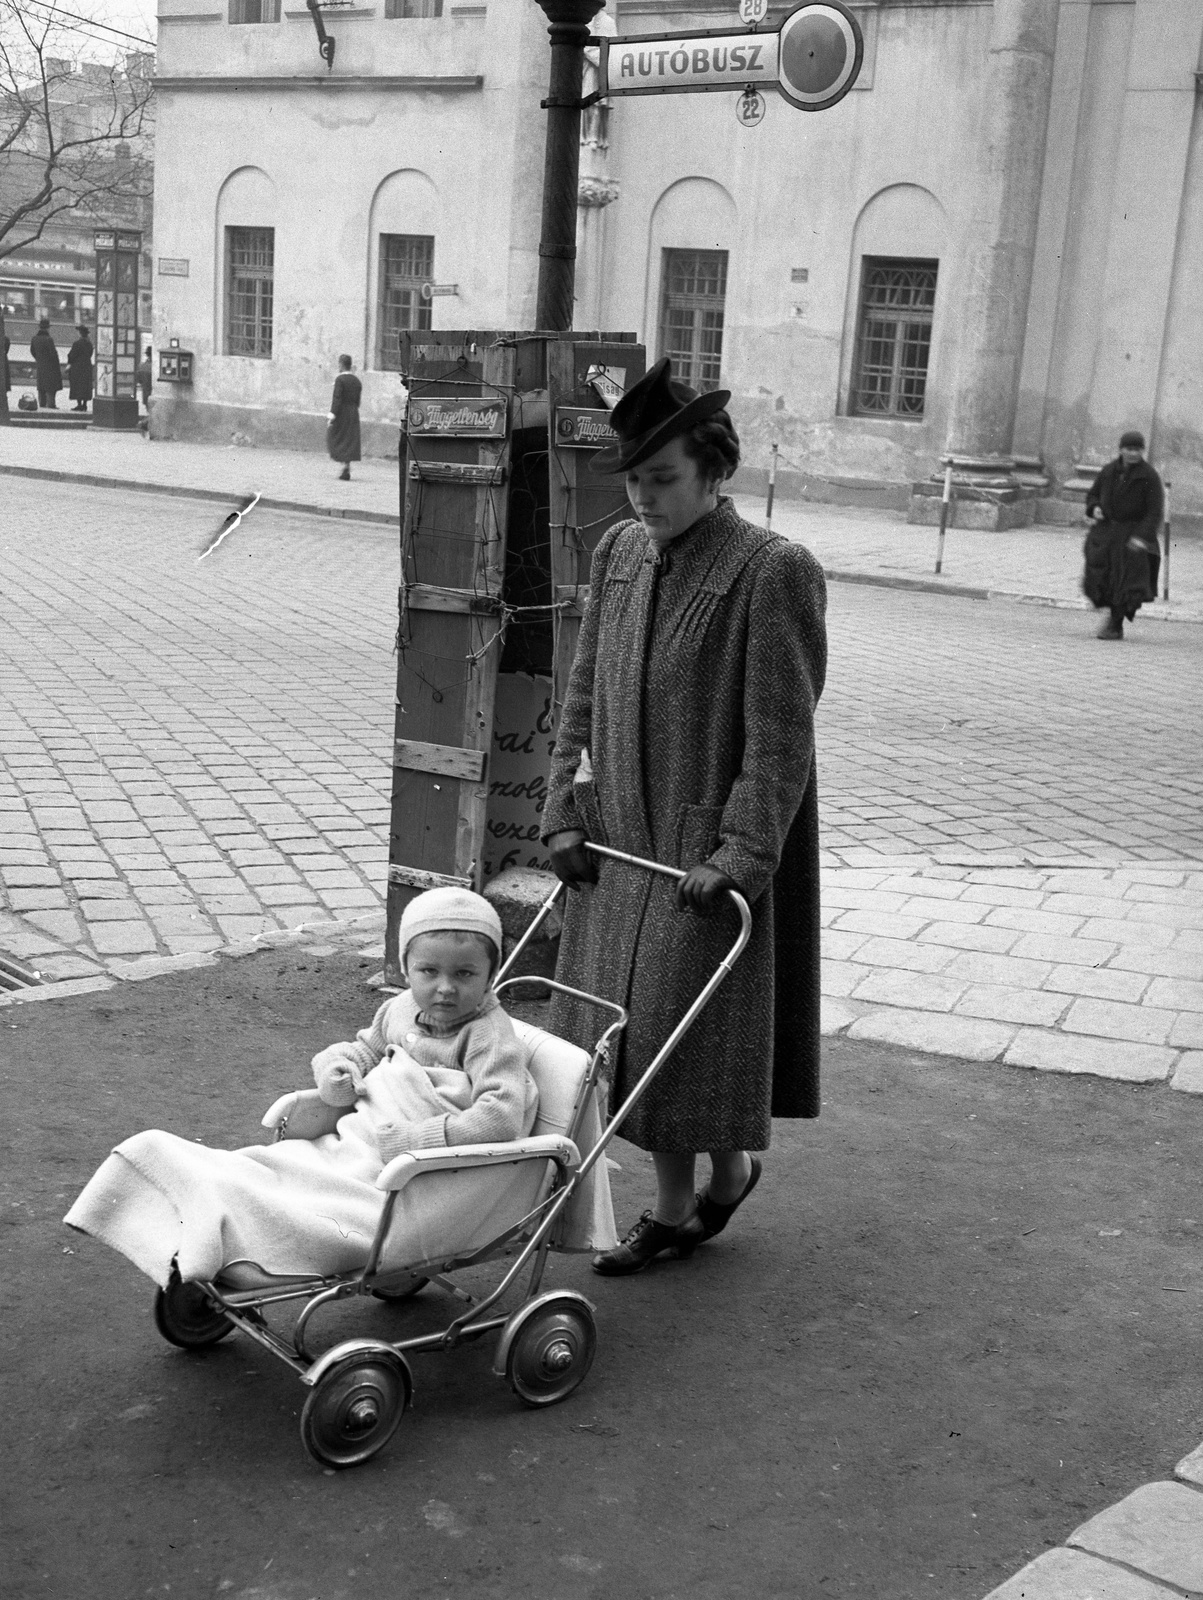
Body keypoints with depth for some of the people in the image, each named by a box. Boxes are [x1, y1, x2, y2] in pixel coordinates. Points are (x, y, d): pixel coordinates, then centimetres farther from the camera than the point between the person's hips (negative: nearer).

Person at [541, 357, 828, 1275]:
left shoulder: (772, 573, -13)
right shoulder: (620, 553, 6)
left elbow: (782, 739, -15)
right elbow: (585, 694, 11)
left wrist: (738, 855, -19)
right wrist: (566, 812, 5)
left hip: (712, 849, -6)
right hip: (621, 839, 7)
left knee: (696, 1029, 2)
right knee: (627, 1029, 13)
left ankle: (731, 1167, 29)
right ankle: (673, 1210, 28)